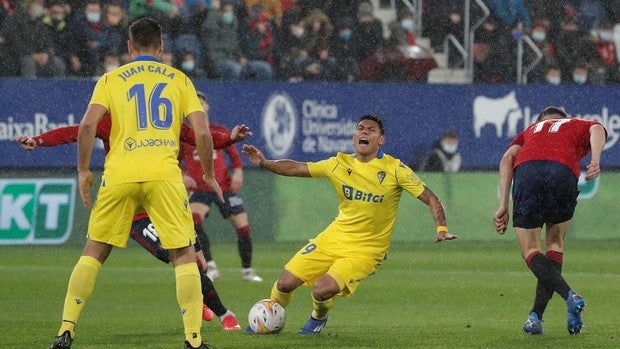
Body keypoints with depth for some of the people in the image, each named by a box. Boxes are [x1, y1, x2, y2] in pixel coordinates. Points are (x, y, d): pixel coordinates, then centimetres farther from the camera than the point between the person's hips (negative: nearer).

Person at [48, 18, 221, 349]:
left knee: (93, 252, 12)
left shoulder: (111, 79, 11)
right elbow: (202, 132, 4)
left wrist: (83, 171, 6)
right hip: (164, 176, -1)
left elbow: (87, 125, -3)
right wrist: (209, 175, 17)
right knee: (184, 255, 6)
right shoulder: (179, 80, 13)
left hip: (119, 176, 1)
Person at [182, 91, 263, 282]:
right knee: (194, 220, -29)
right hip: (200, 189, -2)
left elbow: (234, 155, 12)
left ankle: (247, 270, 21)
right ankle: (210, 267, -23)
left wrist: (238, 172, -6)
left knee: (243, 227, 0)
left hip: (225, 187, 2)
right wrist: (182, 176, -11)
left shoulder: (219, 131, 4)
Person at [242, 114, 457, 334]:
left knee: (322, 290, -24)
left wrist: (441, 228, -24)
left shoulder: (394, 169, -10)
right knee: (285, 283, -5)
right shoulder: (340, 164, 1)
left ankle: (319, 318, 13)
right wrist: (264, 163, -8)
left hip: (365, 250, -4)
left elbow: (430, 199, -8)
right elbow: (295, 168, 7)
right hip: (333, 239, 4)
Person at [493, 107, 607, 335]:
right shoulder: (581, 125, 34)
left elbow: (508, 158, 20)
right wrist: (595, 162, -8)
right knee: (555, 244, 20)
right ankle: (536, 315, 10)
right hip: (564, 173, -1)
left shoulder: (531, 130, 38)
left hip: (526, 171, 1)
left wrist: (504, 206, 14)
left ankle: (570, 296, -18)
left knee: (530, 251, 7)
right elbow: (597, 130, 8)